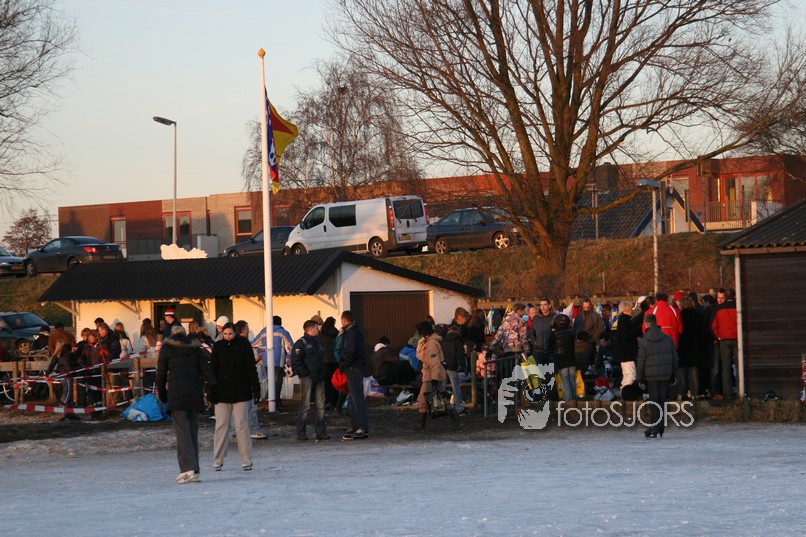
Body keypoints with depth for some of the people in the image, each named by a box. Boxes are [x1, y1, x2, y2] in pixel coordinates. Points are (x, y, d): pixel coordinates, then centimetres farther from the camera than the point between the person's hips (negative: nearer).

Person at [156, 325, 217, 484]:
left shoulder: (166, 348, 5)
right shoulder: (195, 348, 13)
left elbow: (161, 374, 5)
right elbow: (206, 369, 5)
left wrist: (162, 393, 13)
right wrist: (212, 388, 4)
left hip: (177, 395, -4)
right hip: (195, 394, 4)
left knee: (182, 432, -9)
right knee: (193, 432, 9)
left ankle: (188, 469, -21)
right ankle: (194, 471, 8)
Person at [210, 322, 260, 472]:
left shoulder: (243, 345, -1)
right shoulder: (218, 346, 3)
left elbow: (251, 368, 0)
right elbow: (213, 369, 4)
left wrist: (255, 388, -4)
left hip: (241, 392, -2)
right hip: (222, 393, 2)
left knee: (241, 426, -2)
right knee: (221, 426, 1)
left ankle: (246, 461, 3)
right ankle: (217, 461, 7)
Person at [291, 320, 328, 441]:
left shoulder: (318, 342, 19)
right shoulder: (301, 343, -7)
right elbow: (295, 361, -14)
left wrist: (322, 374, 14)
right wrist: (304, 373, -17)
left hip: (318, 378, 8)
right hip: (307, 378, -8)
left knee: (320, 405, 6)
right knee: (305, 406, -7)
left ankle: (321, 432, 11)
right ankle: (301, 433, -3)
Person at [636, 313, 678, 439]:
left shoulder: (643, 341, -8)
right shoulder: (668, 339, 4)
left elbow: (641, 361, -6)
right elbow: (674, 357, 8)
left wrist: (640, 377, 2)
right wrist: (674, 373, 15)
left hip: (651, 376, -3)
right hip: (665, 375, 3)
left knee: (653, 401, 2)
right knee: (663, 400, 10)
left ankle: (654, 429, -2)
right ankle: (661, 428, 13)